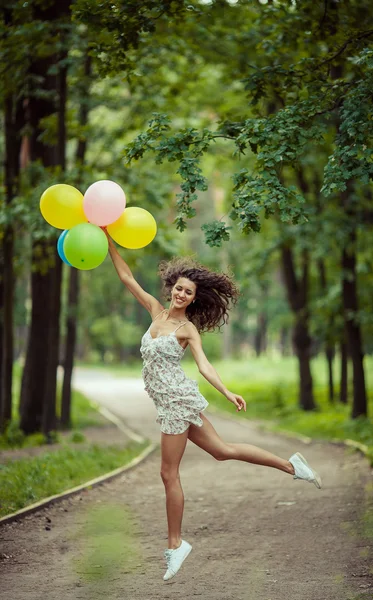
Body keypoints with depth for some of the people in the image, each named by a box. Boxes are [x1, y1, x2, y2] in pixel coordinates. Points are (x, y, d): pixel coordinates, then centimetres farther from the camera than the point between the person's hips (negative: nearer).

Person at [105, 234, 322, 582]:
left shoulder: (187, 328, -10)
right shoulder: (156, 311, 7)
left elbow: (203, 365, -20)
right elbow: (126, 277, 8)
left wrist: (227, 393, -36)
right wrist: (109, 241, 3)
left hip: (177, 399, -7)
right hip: (171, 401, 7)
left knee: (169, 473, -2)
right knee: (221, 450, 15)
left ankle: (175, 545, 8)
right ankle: (291, 466, 23)